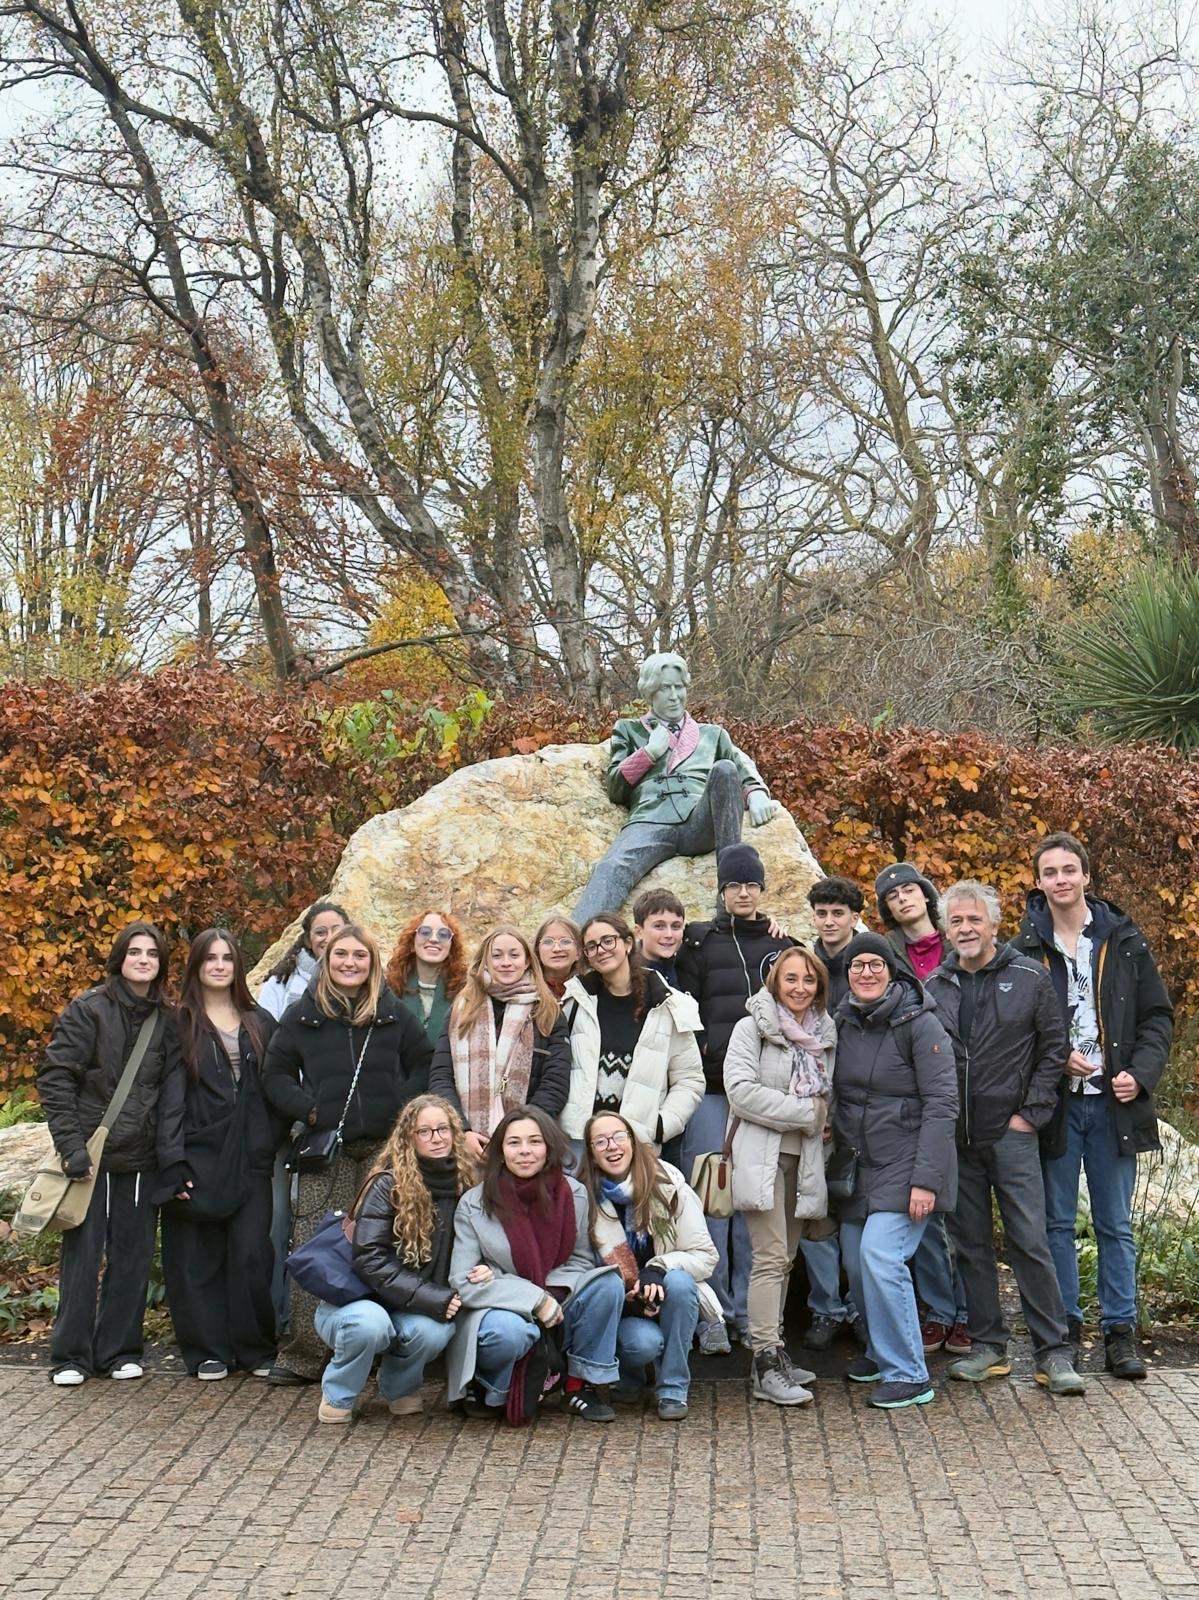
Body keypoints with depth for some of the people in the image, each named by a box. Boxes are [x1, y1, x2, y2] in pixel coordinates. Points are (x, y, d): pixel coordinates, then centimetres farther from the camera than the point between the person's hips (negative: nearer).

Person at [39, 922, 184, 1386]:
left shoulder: (167, 1021, 7)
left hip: (141, 1159, 3)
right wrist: (70, 1146, -14)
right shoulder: (87, 1010, -4)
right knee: (83, 1253, 1)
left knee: (133, 1256, 7)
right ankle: (71, 1356, 12)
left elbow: (172, 1096, 4)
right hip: (92, 1154, -3)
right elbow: (55, 1078, -7)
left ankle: (119, 1350, 18)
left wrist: (173, 1159, -5)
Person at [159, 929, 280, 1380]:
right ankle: (207, 1350, 13)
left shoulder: (259, 1023, 12)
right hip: (197, 1156, -2)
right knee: (199, 1257, 3)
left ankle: (256, 1347, 11)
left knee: (252, 1253, -2)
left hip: (250, 1158, 2)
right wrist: (173, 1165, -10)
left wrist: (275, 1149, 1)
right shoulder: (179, 1023, 3)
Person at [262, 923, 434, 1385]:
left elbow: (424, 1065, 12)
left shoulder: (394, 1014, 10)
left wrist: (402, 1109, -3)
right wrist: (307, 1110, -5)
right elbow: (275, 1074, 10)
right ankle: (303, 1354, 0)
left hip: (384, 1147, 0)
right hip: (324, 1148, 0)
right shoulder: (303, 1014, 9)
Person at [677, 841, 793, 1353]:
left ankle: (747, 1309, 13)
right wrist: (697, 1052, -8)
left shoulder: (782, 946, 14)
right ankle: (712, 1314, 3)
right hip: (710, 1085, -2)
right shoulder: (699, 942, 8)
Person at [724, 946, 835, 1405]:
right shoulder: (752, 1028, -4)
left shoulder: (824, 1033, 14)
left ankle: (772, 1352, 17)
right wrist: (806, 1112, -13)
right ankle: (767, 1364, -9)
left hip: (805, 1157, 6)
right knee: (771, 1258, -11)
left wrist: (820, 1117, 3)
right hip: (763, 1155, -6)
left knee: (784, 1259, 10)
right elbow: (741, 1090, -15)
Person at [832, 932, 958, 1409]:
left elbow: (942, 1104, -15)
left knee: (880, 1255, -17)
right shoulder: (842, 1023, 7)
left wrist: (925, 1179, -19)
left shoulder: (919, 1023, -12)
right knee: (855, 1259, 7)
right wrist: (838, 1148, 4)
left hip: (906, 1162, -6)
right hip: (859, 1164, 6)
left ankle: (907, 1374, -4)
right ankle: (882, 1350, 31)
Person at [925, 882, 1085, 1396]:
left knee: (1030, 1242, -4)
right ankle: (988, 1346, 20)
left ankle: (1053, 1352, 5)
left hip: (1010, 1133, -3)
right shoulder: (932, 987, 6)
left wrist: (1031, 1112, -4)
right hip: (954, 1139, 3)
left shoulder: (1030, 978, -1)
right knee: (971, 1245, 9)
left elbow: (1053, 1048, 2)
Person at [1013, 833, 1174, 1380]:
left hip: (1114, 1102, 1)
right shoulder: (1025, 949, -1)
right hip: (1054, 1102, 0)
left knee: (1115, 1224, 7)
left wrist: (1141, 1072, -7)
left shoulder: (1125, 941, 3)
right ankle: (1064, 1326, 18)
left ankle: (1119, 1331, 16)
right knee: (1057, 1222, 7)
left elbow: (1159, 1016, 6)